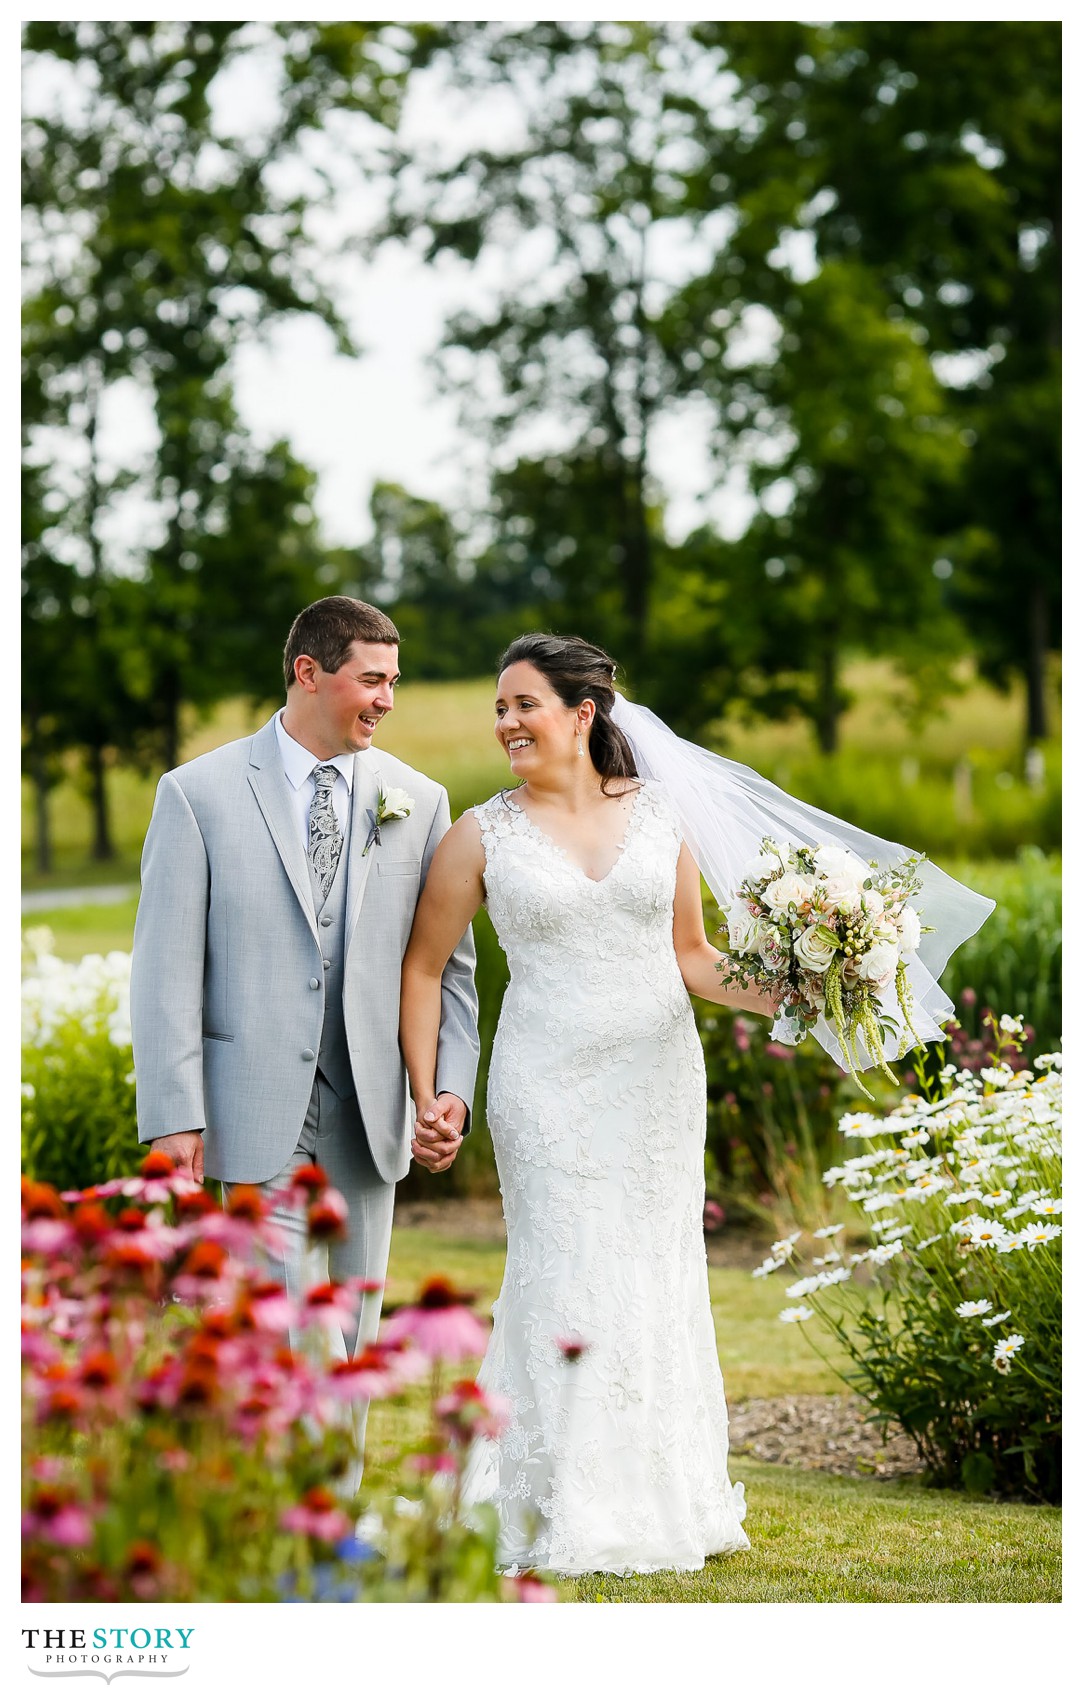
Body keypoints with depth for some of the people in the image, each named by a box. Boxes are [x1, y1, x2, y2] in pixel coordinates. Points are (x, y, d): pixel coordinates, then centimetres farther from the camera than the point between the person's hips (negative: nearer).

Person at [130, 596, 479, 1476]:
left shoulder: (416, 801, 8)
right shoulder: (201, 793, -2)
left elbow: (447, 963, 9)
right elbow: (166, 967, -5)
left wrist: (450, 1087, -5)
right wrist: (175, 1118, -12)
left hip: (366, 1119, 4)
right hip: (256, 1118, -4)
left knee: (349, 1342, 10)